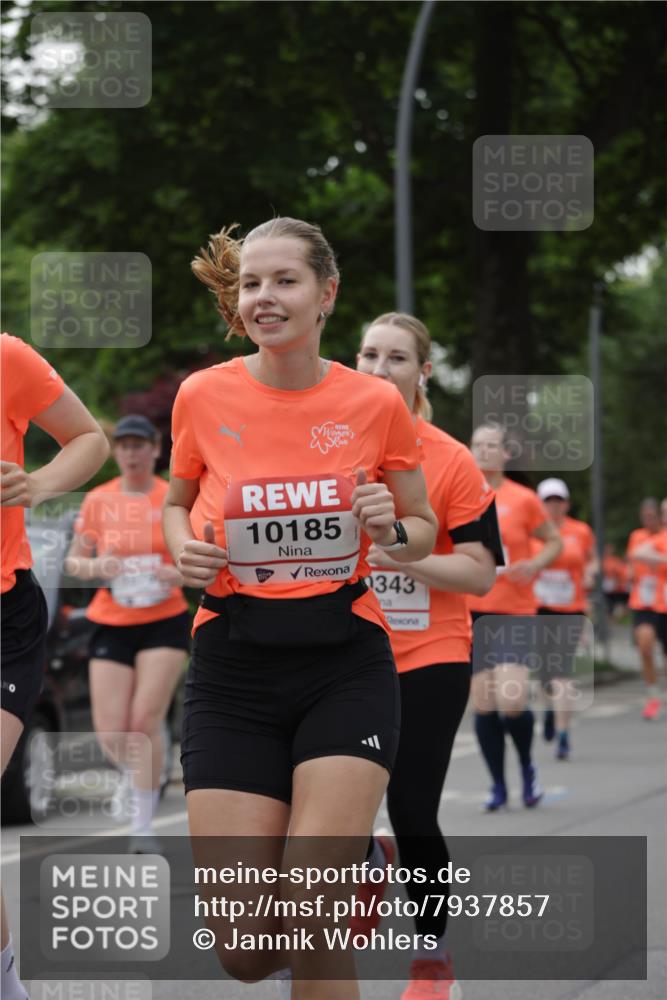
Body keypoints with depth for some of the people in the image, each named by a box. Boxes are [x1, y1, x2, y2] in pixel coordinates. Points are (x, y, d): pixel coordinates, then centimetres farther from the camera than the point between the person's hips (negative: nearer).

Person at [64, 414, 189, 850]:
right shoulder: (98, 500, 4)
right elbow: (74, 560, 9)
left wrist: (180, 574, -17)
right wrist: (94, 566, -13)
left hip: (165, 622, -2)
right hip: (111, 626, 2)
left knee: (145, 722, -14)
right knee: (111, 735, -4)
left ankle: (142, 825, -5)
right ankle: (140, 774, 31)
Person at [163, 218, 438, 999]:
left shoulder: (375, 404, -2)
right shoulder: (203, 397, -1)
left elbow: (423, 530, 11)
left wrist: (392, 532, -12)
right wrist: (184, 548, -6)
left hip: (346, 668, -1)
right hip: (233, 675, 1)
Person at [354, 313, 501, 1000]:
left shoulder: (452, 461, -6)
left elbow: (480, 573, -9)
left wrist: (399, 553, -22)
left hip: (428, 660, -3)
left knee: (412, 815, -5)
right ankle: (371, 861, 32)